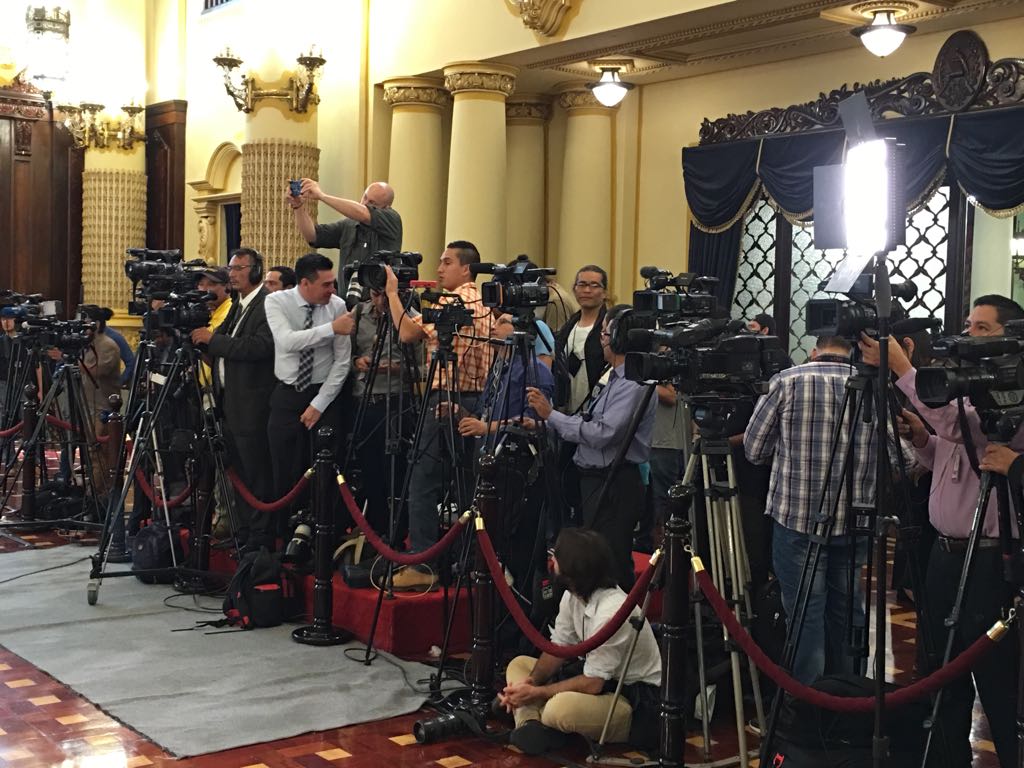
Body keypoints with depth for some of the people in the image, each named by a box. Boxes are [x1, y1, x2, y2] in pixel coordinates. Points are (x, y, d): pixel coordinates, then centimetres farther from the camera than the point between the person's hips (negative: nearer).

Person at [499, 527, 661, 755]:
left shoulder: (611, 612, -29)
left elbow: (591, 685, -24)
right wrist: (531, 682, -12)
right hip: (602, 682, 10)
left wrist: (537, 693, -18)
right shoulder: (572, 595, -3)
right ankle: (531, 726, -14)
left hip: (638, 701, -9)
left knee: (560, 708, -38)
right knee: (519, 665, 9)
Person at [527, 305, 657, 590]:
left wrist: (552, 415, -13)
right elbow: (588, 425, 14)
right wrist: (547, 416, 4)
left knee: (611, 566, -8)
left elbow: (602, 434, -21)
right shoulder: (615, 379, 17)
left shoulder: (634, 383, -14)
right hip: (595, 479, 10)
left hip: (616, 483, -10)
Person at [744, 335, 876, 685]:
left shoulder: (787, 382, -5)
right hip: (855, 523, 3)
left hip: (797, 518, -3)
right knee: (846, 609, 16)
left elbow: (754, 449, 1)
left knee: (805, 611, 2)